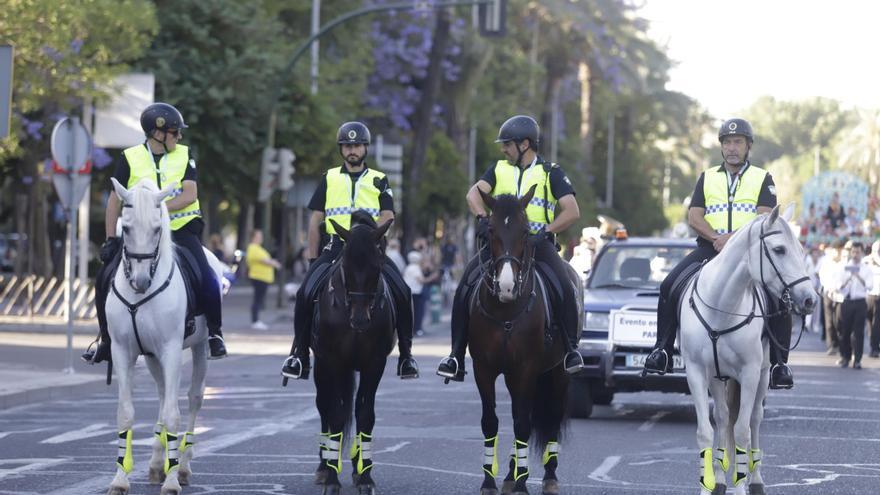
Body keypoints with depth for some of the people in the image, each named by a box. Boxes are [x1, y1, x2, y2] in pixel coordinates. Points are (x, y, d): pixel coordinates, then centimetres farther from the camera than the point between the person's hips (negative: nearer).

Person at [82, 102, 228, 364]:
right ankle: (107, 341, 7)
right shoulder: (131, 158, 2)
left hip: (180, 228, -1)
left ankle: (215, 332, -2)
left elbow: (190, 195, -8)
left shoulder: (185, 156, 4)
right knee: (107, 278, -10)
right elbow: (115, 200, 5)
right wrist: (110, 238, -1)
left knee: (206, 278, -21)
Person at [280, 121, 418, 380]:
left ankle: (406, 355, -7)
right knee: (305, 293, -18)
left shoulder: (379, 181, 12)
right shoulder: (329, 179, 14)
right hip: (336, 247, 1)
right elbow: (315, 220, 13)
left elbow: (387, 218, 1)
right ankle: (299, 353, -6)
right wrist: (313, 258, 7)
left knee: (401, 293, -19)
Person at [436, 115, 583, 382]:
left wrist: (546, 232, -19)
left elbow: (572, 212, -3)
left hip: (537, 243, -3)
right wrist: (483, 217, -24)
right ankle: (456, 356, -15)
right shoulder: (499, 169, 15)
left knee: (563, 286, -30)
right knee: (465, 284, -18)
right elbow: (474, 193, -3)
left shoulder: (551, 173, 6)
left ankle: (571, 348, -14)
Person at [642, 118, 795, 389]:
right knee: (669, 285, -18)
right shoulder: (707, 178, 17)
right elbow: (694, 217, 6)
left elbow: (765, 219, -4)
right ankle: (663, 349, -9)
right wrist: (717, 238, -13)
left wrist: (734, 237, -20)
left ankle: (779, 362, -17)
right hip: (710, 247, 2)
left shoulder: (762, 179, 10)